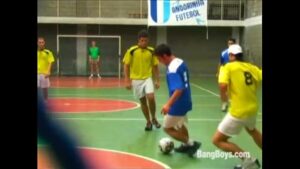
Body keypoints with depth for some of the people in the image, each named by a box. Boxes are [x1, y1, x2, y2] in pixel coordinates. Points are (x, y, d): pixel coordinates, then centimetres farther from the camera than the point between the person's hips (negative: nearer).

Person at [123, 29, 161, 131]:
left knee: (151, 98, -17)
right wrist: (127, 81, -9)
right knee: (142, 101, 7)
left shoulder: (152, 51, -2)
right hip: (136, 80, 0)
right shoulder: (131, 51, -9)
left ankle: (153, 118, 6)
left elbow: (155, 66, 6)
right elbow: (126, 66, -4)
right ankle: (148, 121, 24)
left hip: (148, 78, 1)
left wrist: (157, 81, 4)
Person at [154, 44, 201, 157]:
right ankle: (186, 145, 41)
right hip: (185, 101, 10)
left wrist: (168, 104, -41)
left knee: (167, 128, 5)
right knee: (180, 124, 29)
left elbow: (179, 89, -35)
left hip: (178, 104, -10)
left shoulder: (172, 69, -26)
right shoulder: (181, 62, 3)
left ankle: (191, 143, 6)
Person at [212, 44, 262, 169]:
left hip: (238, 111, -7)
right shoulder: (252, 67, 6)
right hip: (253, 108, 7)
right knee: (252, 130, 38)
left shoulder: (229, 67, -8)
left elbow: (223, 85, -25)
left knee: (217, 140, 3)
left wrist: (223, 96, -3)